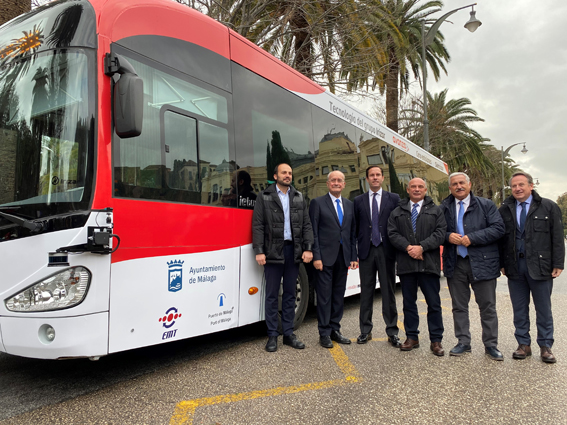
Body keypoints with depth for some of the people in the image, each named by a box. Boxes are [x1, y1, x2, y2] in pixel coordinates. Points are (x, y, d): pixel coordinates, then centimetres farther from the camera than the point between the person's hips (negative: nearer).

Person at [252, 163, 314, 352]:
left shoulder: (299, 197, 12)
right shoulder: (264, 197, 2)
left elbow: (306, 225, 9)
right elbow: (258, 226, -4)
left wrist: (308, 248, -2)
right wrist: (259, 251, -12)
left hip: (293, 251, 3)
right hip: (273, 251, -3)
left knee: (290, 294, 10)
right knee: (272, 295, 3)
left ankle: (288, 333, 20)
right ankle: (272, 336, 13)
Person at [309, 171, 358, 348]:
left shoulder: (350, 205, 14)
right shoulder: (317, 203, -1)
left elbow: (353, 233, 14)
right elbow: (313, 232, -5)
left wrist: (353, 257, 7)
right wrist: (316, 257, -12)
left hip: (343, 257, 5)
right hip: (325, 257, -5)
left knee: (339, 295, 11)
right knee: (324, 296, 0)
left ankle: (335, 330, 23)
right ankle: (324, 333, 10)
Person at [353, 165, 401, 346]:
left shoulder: (394, 199, 6)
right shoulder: (359, 200, 10)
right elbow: (355, 227, 9)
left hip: (386, 250, -1)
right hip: (366, 250, 1)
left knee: (388, 292, 4)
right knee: (366, 292, 6)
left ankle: (392, 332, 13)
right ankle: (365, 331, 16)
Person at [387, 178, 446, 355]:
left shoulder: (436, 211, 9)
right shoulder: (397, 213, 12)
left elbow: (440, 233, -2)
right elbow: (393, 234, 1)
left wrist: (421, 247, -14)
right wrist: (408, 247, -14)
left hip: (429, 263, -1)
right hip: (406, 264, 2)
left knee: (434, 303, 2)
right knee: (409, 302, 9)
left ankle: (436, 340, 11)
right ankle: (412, 337, 20)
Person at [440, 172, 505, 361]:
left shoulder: (486, 205, 1)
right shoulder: (444, 208, 8)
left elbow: (498, 228, -8)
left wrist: (472, 238, -17)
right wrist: (448, 236, -11)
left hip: (482, 262, -2)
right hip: (455, 264, 2)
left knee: (488, 307, 5)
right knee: (459, 306, 10)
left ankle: (491, 345, 18)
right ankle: (463, 342, 21)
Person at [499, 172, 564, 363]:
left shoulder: (548, 207, 1)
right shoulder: (504, 210, 6)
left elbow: (557, 237, -1)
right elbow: (500, 238, 8)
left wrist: (558, 264, -6)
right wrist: (502, 263, 2)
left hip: (540, 266, -2)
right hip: (514, 266, 2)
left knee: (543, 309, 7)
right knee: (519, 309, 9)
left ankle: (545, 346, 19)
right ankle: (524, 345, 20)